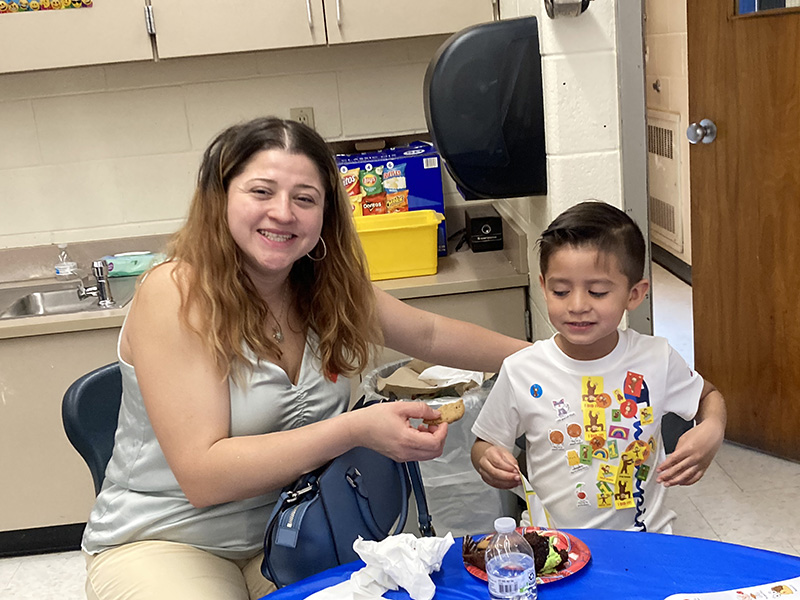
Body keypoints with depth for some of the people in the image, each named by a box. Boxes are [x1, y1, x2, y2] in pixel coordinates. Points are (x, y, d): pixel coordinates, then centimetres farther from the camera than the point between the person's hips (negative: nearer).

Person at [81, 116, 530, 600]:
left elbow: (429, 333, 14)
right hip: (162, 543, -4)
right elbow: (202, 475, -27)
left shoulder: (328, 288, -3)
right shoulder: (176, 294, -22)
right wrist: (355, 429, -34)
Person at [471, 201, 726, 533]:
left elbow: (709, 396, 17)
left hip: (645, 537, -1)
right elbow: (484, 443, 8)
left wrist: (711, 431, -3)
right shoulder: (521, 372, -6)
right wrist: (489, 461, -14)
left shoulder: (656, 359, -2)